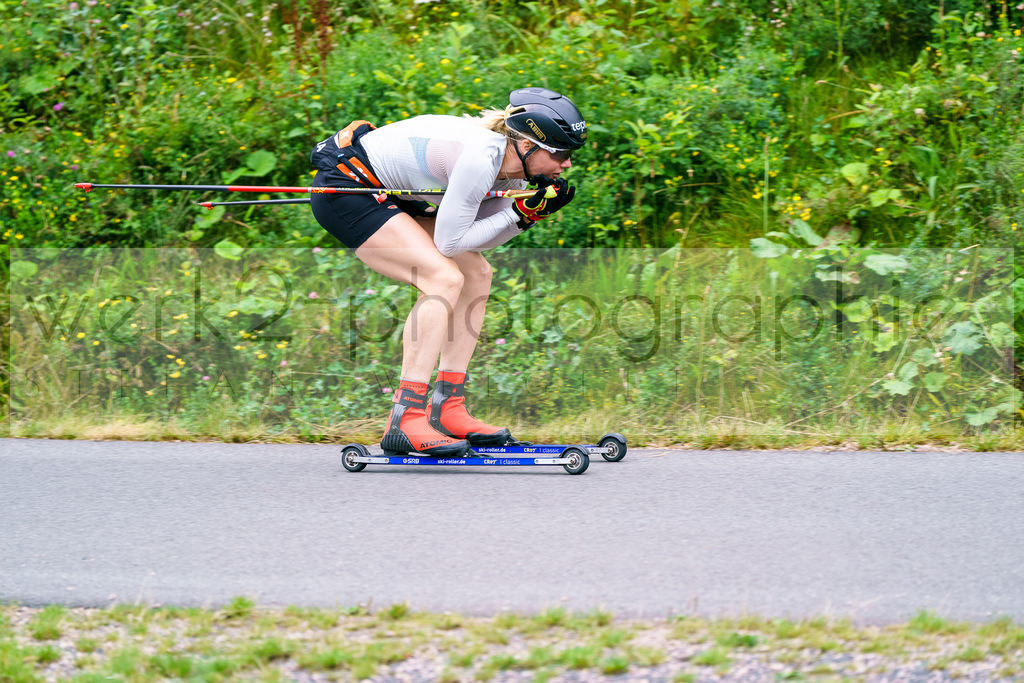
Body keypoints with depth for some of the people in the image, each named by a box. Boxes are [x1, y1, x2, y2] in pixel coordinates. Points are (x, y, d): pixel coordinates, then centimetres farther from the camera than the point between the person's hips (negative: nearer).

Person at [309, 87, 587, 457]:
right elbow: (450, 241, -23)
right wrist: (518, 212, -20)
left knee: (476, 274, 5)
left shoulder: (512, 165, -1)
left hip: (387, 195, 10)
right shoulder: (480, 159, -28)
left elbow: (478, 239, 5)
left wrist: (530, 212, -9)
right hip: (341, 189, -10)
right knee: (444, 280, -21)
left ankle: (446, 410, 4)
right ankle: (404, 421, -25)